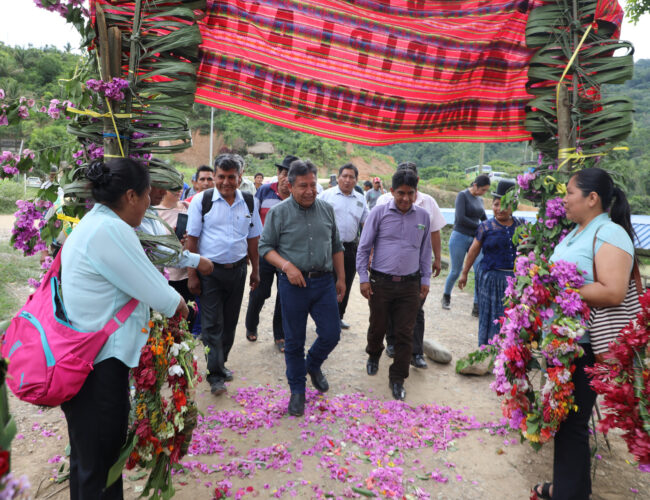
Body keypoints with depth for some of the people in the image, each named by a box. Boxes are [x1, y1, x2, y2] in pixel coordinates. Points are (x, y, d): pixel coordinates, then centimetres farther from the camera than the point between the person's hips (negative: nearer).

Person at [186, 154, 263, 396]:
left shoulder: (248, 202, 4)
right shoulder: (201, 200, -6)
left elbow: (253, 239, 10)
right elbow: (192, 239, -6)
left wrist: (255, 271, 8)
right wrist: (192, 275, -9)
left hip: (237, 270, 4)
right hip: (210, 270, -3)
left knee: (230, 321, 14)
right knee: (212, 323, -1)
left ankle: (221, 363, 32)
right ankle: (215, 375, 9)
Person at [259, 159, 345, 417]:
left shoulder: (327, 209, 7)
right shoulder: (278, 212, -4)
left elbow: (336, 247, 14)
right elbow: (265, 247, -3)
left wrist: (341, 278, 12)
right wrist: (287, 266, -17)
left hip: (324, 282, 3)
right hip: (293, 284, -3)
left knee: (331, 334, 5)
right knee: (294, 341, 8)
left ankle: (313, 365, 38)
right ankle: (297, 390, 27)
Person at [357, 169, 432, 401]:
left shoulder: (423, 216, 6)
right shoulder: (379, 213, -3)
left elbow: (425, 250, 15)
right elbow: (364, 247, 1)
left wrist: (425, 280, 12)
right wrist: (363, 278, -4)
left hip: (410, 285, 2)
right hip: (380, 283, -1)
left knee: (405, 334, 4)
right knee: (377, 326, 14)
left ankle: (397, 379, 18)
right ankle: (373, 356, 45)